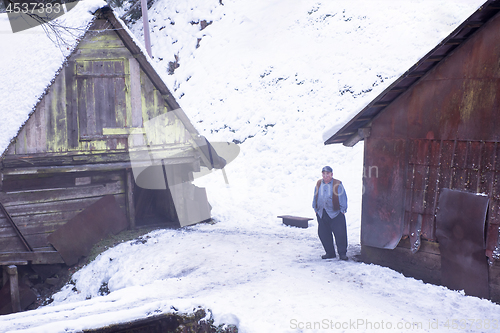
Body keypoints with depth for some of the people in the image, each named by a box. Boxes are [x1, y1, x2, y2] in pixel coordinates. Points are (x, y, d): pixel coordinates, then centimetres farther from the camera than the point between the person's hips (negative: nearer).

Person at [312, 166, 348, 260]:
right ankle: (330, 252, 20)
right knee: (323, 234, 7)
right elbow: (315, 197, 17)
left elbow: (342, 198, -2)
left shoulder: (337, 184, -4)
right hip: (321, 214, 4)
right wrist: (316, 209, 14)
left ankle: (342, 253, 9)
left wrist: (342, 209, -5)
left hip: (336, 213, -4)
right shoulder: (318, 184, 9)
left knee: (340, 233, -4)